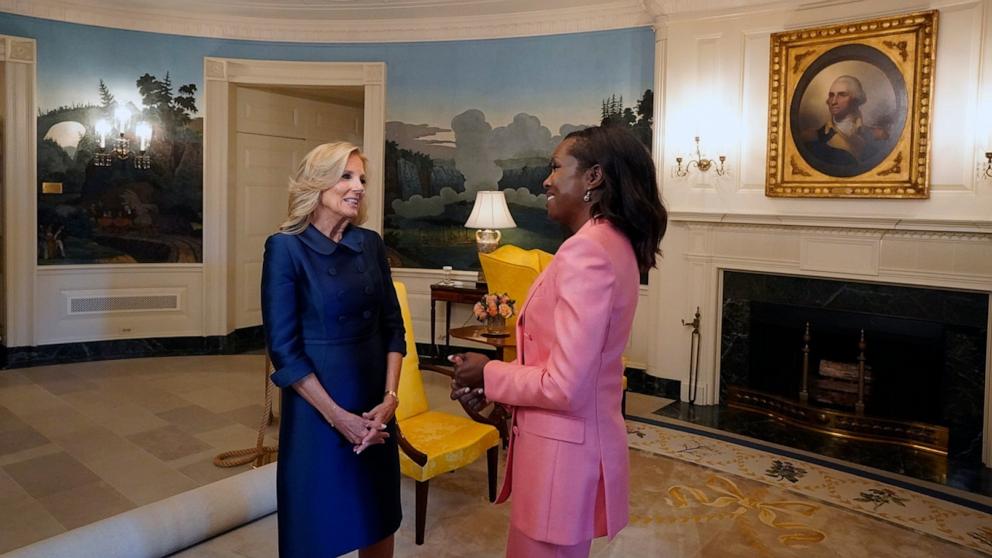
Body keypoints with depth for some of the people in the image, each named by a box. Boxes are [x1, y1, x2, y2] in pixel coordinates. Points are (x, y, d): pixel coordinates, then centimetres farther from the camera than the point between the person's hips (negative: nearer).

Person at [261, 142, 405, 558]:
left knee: (378, 520, 17)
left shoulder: (371, 243, 3)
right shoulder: (286, 247, -11)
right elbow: (283, 347, -13)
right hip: (317, 409, -4)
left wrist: (389, 398, -7)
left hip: (376, 407, 4)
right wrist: (338, 415, -14)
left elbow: (393, 326, 5)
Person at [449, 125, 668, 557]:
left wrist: (489, 375, -9)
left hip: (562, 449, -9)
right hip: (579, 440, 9)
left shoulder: (586, 250, -23)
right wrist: (493, 387, 4)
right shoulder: (615, 243, 7)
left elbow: (564, 386, -25)